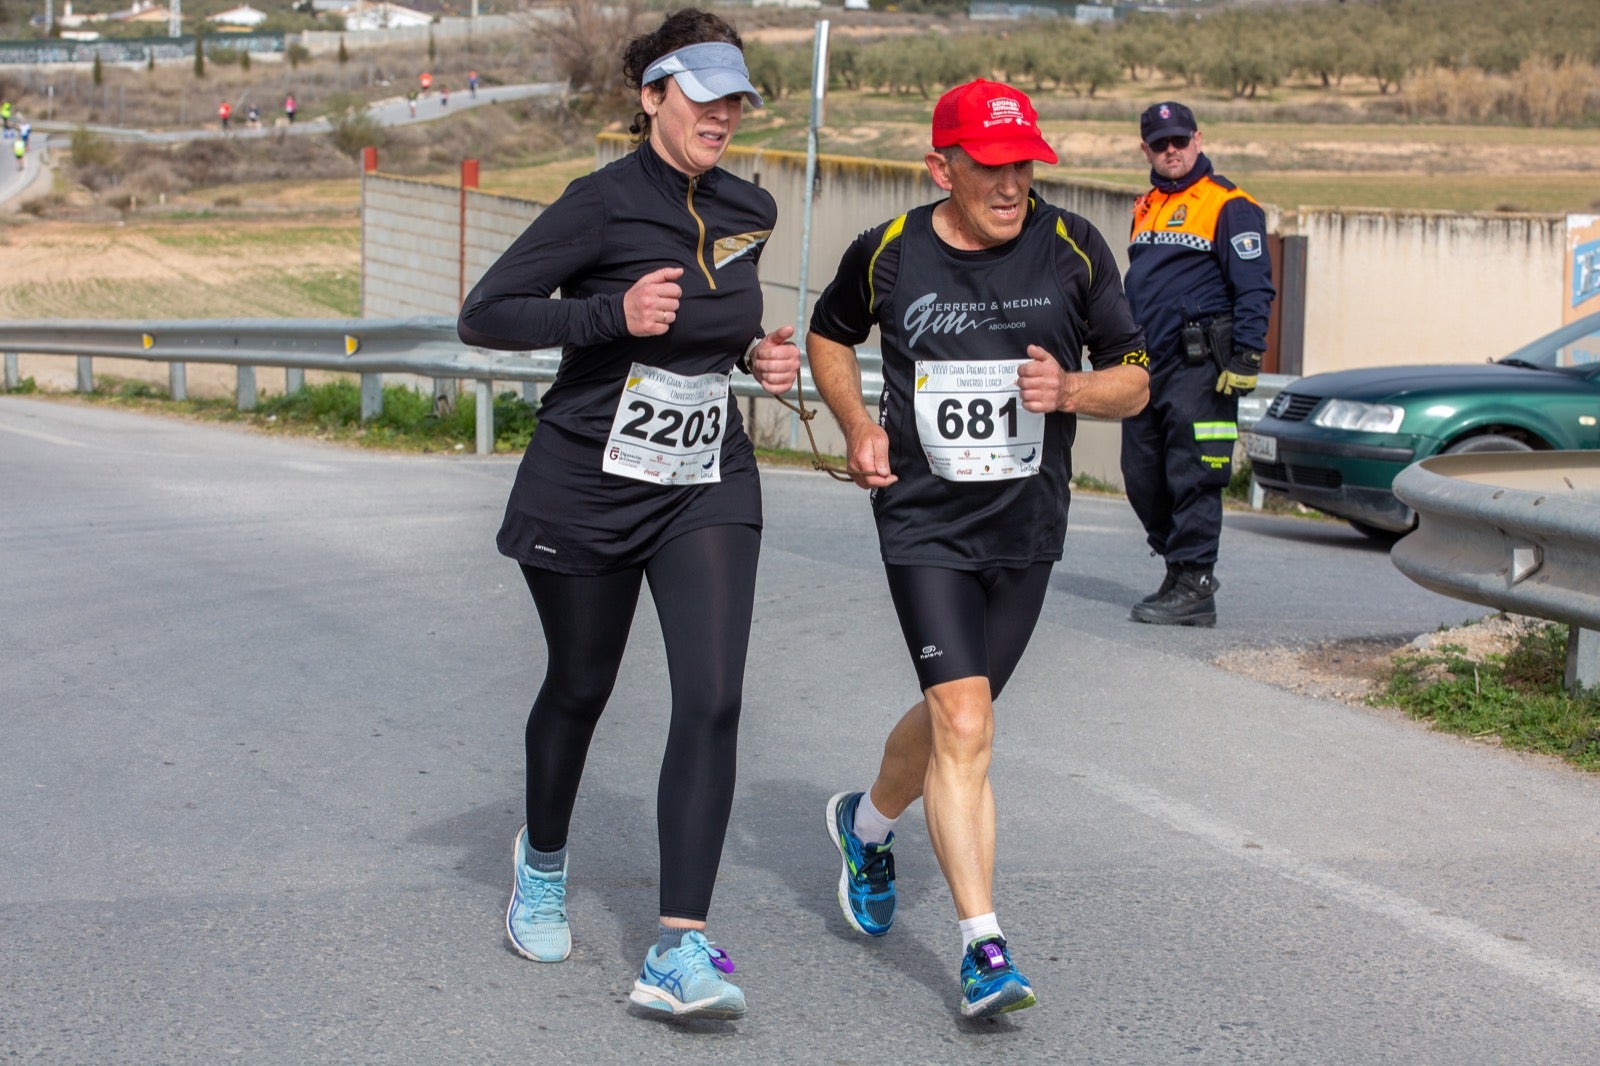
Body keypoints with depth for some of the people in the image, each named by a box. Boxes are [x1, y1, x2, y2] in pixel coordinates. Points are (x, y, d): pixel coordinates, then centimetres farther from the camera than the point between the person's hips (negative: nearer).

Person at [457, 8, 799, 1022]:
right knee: (580, 689, 14)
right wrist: (614, 314, -25)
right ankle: (543, 863, 45)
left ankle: (679, 954, -14)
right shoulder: (604, 203, -14)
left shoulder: (750, 211, 5)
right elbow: (484, 314, -14)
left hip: (708, 490, 4)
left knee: (712, 701, -13)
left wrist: (759, 351, 4)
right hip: (589, 488, -4)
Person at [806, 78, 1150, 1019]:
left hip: (1027, 528, 2)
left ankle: (868, 823, 48)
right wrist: (858, 427, 1)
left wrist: (1069, 391, -19)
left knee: (955, 716, 16)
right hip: (925, 525, -2)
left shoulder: (1073, 249, -4)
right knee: (964, 727, -15)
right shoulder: (887, 255, -5)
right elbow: (831, 334, 17)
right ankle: (984, 947, -12)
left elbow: (1136, 382, 2)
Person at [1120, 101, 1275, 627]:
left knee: (1192, 479, -8)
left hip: (1198, 366, -8)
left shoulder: (1229, 206, -5)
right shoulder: (1146, 208, 19)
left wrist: (1246, 359, -16)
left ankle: (1194, 588, -3)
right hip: (1145, 366, 8)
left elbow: (1254, 288, -9)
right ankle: (1179, 572, 22)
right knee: (1142, 479, 8)